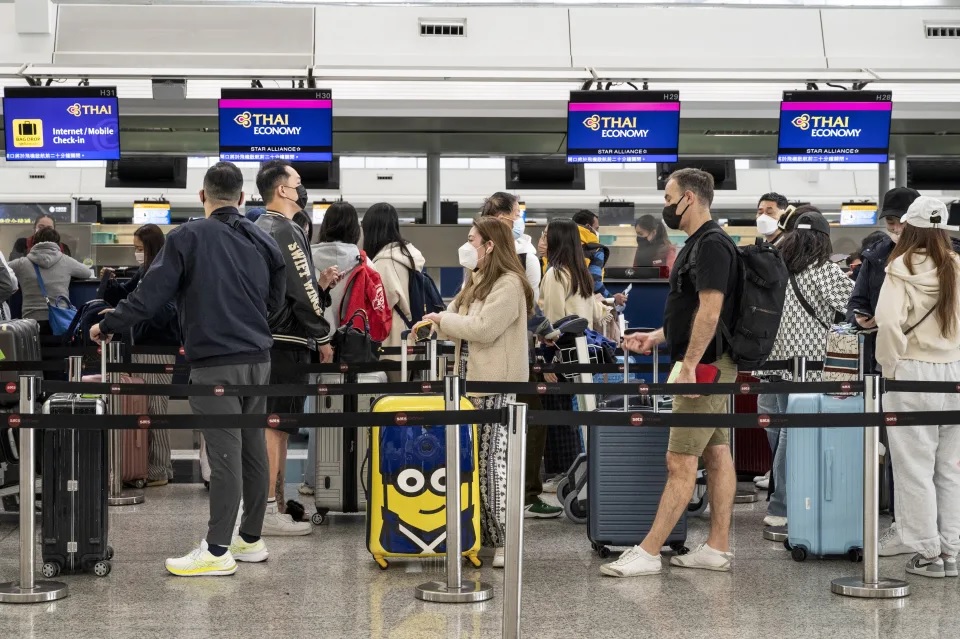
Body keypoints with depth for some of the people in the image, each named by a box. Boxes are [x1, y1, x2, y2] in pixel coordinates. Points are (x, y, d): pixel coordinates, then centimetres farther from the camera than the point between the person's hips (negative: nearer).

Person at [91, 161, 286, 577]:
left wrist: (108, 326, 4)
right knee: (253, 449, 12)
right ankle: (251, 539, 22)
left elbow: (150, 295, -10)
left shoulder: (187, 238, -9)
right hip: (258, 361, 6)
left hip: (215, 365, -6)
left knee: (225, 456, -5)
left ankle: (218, 551, 0)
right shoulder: (264, 242, 7)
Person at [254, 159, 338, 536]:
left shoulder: (258, 229, 16)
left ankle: (275, 505, 20)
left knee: (272, 425, 14)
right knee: (277, 424, -7)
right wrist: (323, 339, -7)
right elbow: (300, 292, -16)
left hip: (264, 340, 10)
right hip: (286, 342, -10)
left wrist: (320, 284, 11)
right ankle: (269, 512, -6)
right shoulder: (286, 231, -14)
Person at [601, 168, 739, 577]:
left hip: (705, 367, -11)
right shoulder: (699, 244, 16)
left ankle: (648, 553, -6)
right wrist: (656, 337, 18)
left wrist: (689, 364, -25)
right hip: (709, 367, 11)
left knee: (680, 462, -8)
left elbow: (710, 310, -24)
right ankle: (717, 549, 13)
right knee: (716, 456, 10)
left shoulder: (712, 245, -17)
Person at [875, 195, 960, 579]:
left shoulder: (902, 268, -9)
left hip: (913, 373, -4)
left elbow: (890, 322, -18)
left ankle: (926, 551, 6)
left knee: (915, 467, 3)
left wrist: (890, 365, -4)